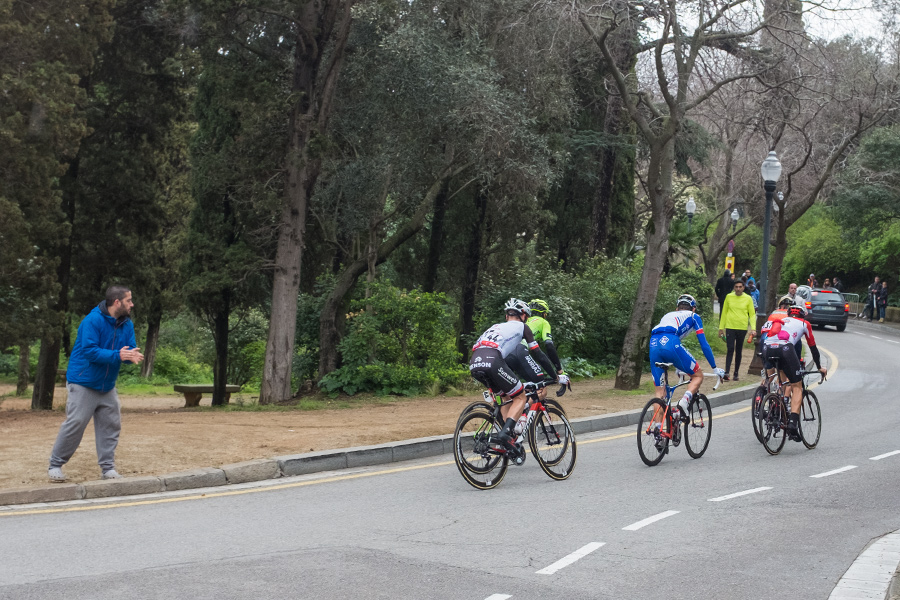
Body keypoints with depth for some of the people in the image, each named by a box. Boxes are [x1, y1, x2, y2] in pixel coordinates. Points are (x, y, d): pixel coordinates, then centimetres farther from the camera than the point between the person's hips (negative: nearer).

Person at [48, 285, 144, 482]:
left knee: (111, 426, 3)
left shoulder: (127, 324, 2)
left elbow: (130, 349, 0)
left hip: (107, 386, 7)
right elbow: (90, 351, -26)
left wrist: (133, 355, -25)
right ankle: (55, 465, 5)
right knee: (74, 424, -7)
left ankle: (107, 467, 11)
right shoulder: (93, 321, -20)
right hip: (83, 384, -7)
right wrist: (117, 355, -34)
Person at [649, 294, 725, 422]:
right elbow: (704, 344, 19)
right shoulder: (693, 317, 25)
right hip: (671, 344, -5)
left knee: (660, 392, 11)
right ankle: (684, 401, -11)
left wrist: (678, 367, 58)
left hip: (653, 345, 5)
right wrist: (715, 368, 25)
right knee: (698, 376, 14)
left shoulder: (667, 315, 39)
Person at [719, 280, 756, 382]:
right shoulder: (729, 297, 3)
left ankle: (736, 374, 16)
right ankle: (726, 373, -16)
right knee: (730, 350, -10)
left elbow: (752, 314, 4)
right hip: (730, 327, 0)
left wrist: (753, 328, -8)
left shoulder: (748, 298, 2)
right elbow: (724, 312, 10)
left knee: (738, 351, 8)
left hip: (742, 328, 1)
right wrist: (721, 327, 9)